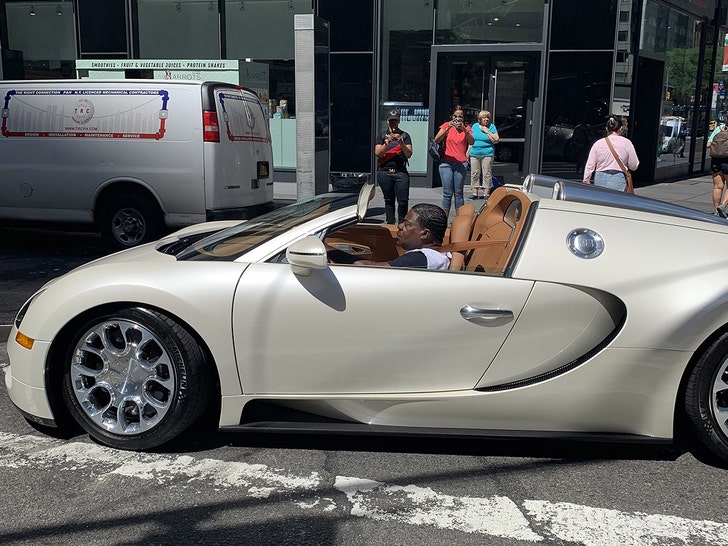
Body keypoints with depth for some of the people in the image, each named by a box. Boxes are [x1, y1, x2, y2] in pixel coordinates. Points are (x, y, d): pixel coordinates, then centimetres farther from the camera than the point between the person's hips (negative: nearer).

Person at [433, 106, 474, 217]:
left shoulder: (467, 128, 8)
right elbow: (436, 140, -9)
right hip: (446, 163, -1)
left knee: (458, 193, 2)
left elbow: (471, 142, -10)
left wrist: (464, 130, -25)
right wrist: (447, 129, -22)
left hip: (461, 164, 1)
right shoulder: (446, 125, 5)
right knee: (447, 193, -2)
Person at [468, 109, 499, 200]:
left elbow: (496, 140, -6)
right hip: (474, 154, 3)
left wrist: (487, 131, -9)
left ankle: (486, 194, 1)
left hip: (487, 154, -3)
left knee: (487, 174, -3)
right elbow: (471, 140, 17)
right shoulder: (474, 126, 11)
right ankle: (474, 193, 10)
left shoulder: (491, 126, 2)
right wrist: (468, 152, 11)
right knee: (474, 174, 4)